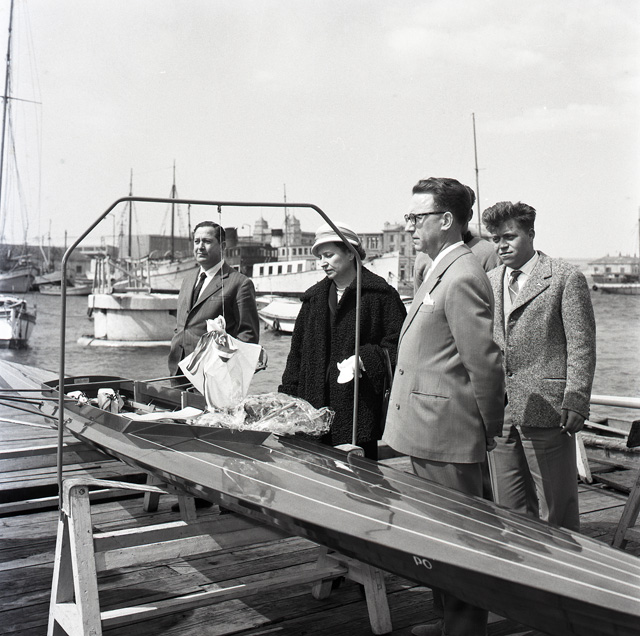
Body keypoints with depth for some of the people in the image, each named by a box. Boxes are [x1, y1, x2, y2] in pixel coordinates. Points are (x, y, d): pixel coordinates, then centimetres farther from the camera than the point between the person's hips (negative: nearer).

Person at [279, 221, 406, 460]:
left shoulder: (380, 294, -1)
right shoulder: (314, 298, 17)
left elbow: (398, 344, -3)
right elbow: (298, 350, 18)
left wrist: (366, 359, -18)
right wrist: (288, 395, 11)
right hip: (314, 406, 5)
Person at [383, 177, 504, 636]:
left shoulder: (462, 278, -19)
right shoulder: (442, 272, 15)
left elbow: (485, 362, -20)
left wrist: (489, 429, -9)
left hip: (447, 433, -10)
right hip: (429, 432, 10)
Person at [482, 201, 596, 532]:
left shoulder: (566, 278, -2)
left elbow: (581, 347, -5)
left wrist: (575, 402, -11)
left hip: (547, 411, -5)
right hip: (498, 414, 5)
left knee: (555, 511, 4)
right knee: (509, 511, 12)